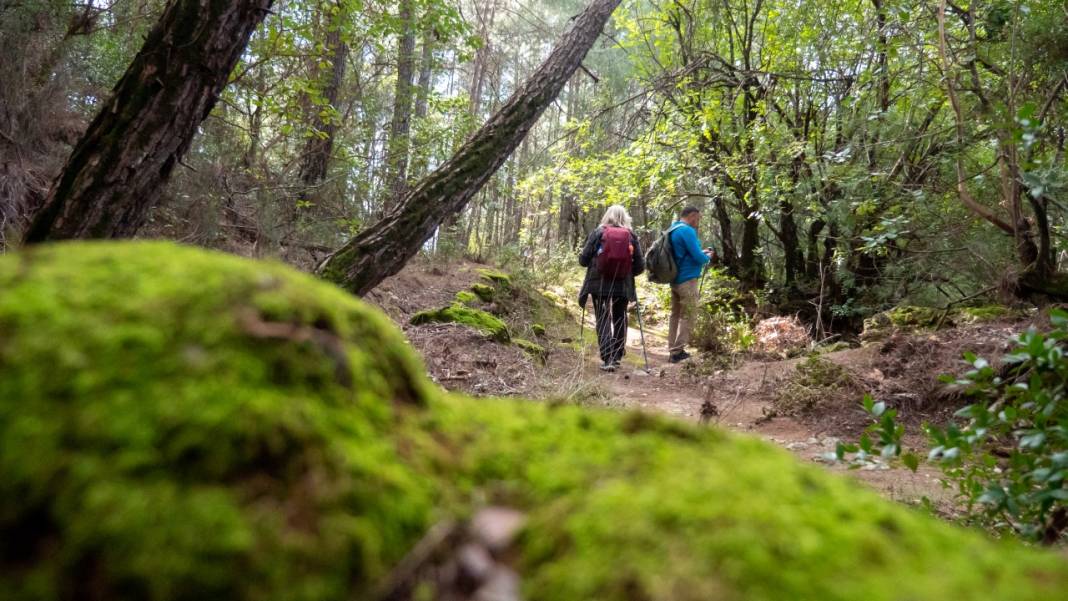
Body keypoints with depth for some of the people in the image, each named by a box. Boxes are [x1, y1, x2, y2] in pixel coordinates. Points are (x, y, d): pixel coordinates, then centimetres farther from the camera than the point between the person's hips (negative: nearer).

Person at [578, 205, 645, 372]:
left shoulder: (598, 233, -2)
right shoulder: (631, 236, 2)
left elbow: (583, 259, -2)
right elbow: (640, 265, 1)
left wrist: (594, 263, 19)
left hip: (599, 284, -1)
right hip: (623, 286, 2)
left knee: (603, 320, 4)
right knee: (619, 319, 17)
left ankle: (608, 359, -8)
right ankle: (617, 357, 22)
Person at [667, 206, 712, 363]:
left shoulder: (673, 230, 13)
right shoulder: (687, 231, -16)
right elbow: (698, 258, -19)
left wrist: (701, 253, 17)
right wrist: (707, 257, 2)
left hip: (674, 279, 9)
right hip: (687, 280, -9)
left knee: (675, 314, 13)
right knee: (688, 316, -2)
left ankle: (673, 350, 16)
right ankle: (678, 351, -3)